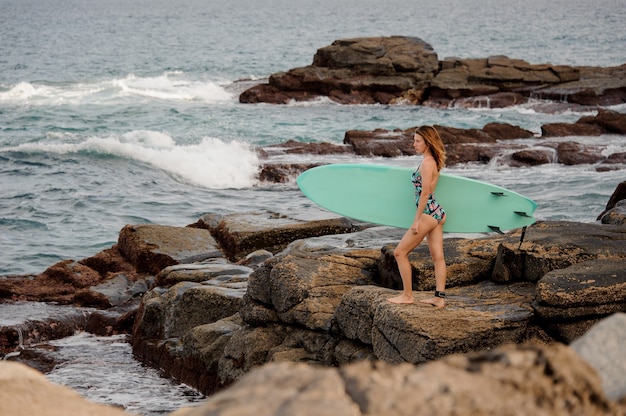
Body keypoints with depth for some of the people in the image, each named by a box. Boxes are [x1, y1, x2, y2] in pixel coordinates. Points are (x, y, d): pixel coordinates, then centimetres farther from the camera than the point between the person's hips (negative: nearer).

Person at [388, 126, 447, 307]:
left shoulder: (427, 162, -17)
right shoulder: (434, 161, 12)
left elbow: (425, 193, -19)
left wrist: (417, 220, -17)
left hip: (429, 214, -10)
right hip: (437, 213, 10)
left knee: (400, 252, 0)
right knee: (437, 256, 9)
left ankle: (407, 295, 4)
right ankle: (439, 297, 10)